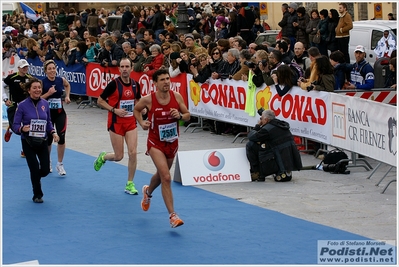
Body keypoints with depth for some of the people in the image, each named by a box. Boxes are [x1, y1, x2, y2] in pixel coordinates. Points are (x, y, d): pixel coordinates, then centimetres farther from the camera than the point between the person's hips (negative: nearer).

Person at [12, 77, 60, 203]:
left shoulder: (45, 104, 0)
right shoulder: (23, 105, -11)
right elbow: (15, 125, -9)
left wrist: (53, 132, -6)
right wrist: (22, 129, -30)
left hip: (42, 142, 3)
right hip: (28, 142, -3)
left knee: (45, 170, -3)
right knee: (35, 169, -3)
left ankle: (35, 178, 34)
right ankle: (37, 195, 20)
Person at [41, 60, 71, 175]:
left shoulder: (61, 80, -3)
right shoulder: (42, 82, -12)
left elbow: (67, 85, 22)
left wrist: (67, 96, 9)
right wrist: (48, 93, -24)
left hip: (60, 113, 2)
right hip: (47, 113, -2)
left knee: (61, 138, -10)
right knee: (48, 139, 7)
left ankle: (60, 164, 4)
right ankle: (47, 162, 33)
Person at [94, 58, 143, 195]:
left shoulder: (135, 84, 0)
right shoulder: (114, 84, -13)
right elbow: (100, 101, -7)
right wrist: (114, 110, -18)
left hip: (131, 122, 4)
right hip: (116, 123, -4)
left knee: (133, 153, -6)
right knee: (119, 156, 1)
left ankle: (130, 184, 8)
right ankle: (103, 157, 36)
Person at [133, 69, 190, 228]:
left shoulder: (177, 96, -9)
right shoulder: (148, 99, -16)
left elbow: (188, 116, 1)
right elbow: (136, 109, 5)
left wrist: (179, 115, -20)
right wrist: (142, 123, -11)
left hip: (172, 143, 4)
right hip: (156, 143, -4)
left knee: (161, 175, 24)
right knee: (166, 177, -18)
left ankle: (148, 192, 58)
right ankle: (172, 215, -16)